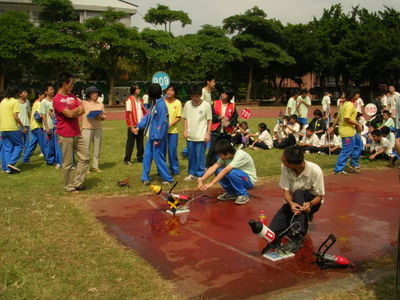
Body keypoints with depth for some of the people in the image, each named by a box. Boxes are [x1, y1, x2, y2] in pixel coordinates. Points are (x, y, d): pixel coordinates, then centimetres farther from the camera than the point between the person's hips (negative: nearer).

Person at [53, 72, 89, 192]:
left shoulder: (72, 96, 12)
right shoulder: (57, 99, -13)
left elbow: (82, 110, 4)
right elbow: (69, 114, -22)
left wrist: (73, 112, -14)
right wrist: (77, 109, -4)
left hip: (77, 133, 8)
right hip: (66, 136, -8)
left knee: (85, 157, 8)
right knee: (68, 163, 2)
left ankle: (77, 183, 17)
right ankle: (69, 187, 16)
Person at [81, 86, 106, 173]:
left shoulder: (100, 104, 13)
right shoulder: (84, 103, 2)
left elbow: (104, 117, 11)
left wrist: (100, 117, -9)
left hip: (98, 129, 4)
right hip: (87, 128, -4)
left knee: (97, 148, 8)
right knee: (86, 149, -4)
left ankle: (95, 166, 17)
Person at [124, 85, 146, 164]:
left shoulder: (140, 100, 12)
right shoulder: (130, 100, -8)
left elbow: (144, 111, 16)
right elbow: (129, 114, -12)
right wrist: (132, 127, -16)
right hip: (133, 125, -6)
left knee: (140, 143, 12)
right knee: (130, 143, -1)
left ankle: (140, 157, 22)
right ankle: (127, 159, 4)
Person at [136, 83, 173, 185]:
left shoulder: (161, 105, -20)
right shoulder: (153, 103, 9)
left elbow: (162, 122, -22)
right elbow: (148, 116, 19)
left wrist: (158, 138, -20)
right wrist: (139, 126, 12)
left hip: (158, 136, -9)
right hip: (151, 135, 9)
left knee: (158, 157, -1)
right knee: (147, 156, 12)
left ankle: (168, 178, 12)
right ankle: (145, 178, 21)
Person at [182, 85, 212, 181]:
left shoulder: (206, 105, -7)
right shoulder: (187, 104, 2)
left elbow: (209, 120, -3)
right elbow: (185, 118, 11)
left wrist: (208, 134, -7)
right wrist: (185, 130, 2)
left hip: (201, 136, -3)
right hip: (190, 135, 3)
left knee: (200, 156, 2)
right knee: (191, 156, 12)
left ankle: (200, 174, 14)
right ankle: (191, 173, 25)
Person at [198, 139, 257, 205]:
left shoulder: (240, 155, -28)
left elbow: (225, 170, -35)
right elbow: (213, 168, -16)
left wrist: (211, 183, -38)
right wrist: (201, 180, -27)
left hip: (249, 180, -7)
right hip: (238, 178, 7)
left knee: (232, 172, -35)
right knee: (218, 170, -14)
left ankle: (243, 195, -13)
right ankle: (231, 193, 2)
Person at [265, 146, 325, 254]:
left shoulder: (315, 171, -25)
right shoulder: (284, 168, -18)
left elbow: (319, 196, -16)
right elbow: (286, 190, -14)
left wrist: (310, 204, -38)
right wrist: (291, 203, -36)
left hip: (311, 201, -2)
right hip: (293, 202, 3)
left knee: (298, 193, -39)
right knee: (273, 231, -21)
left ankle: (296, 238, -39)